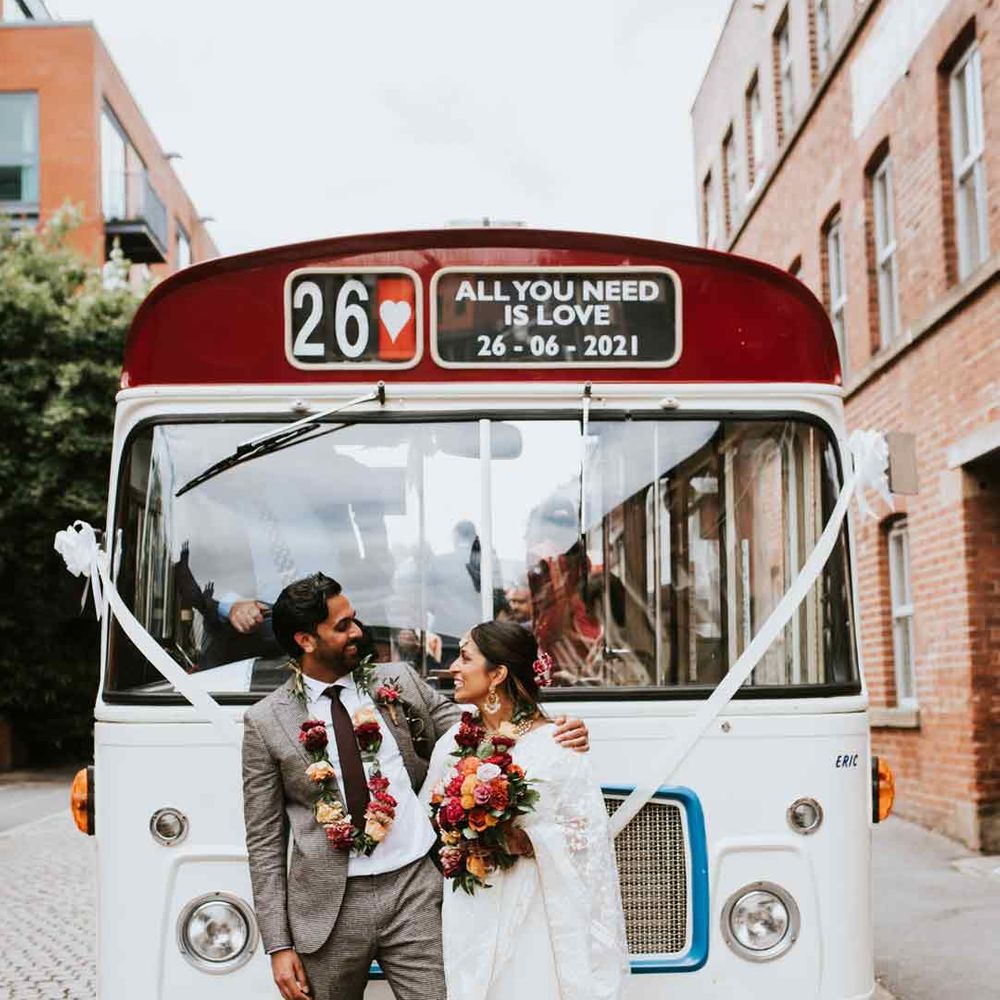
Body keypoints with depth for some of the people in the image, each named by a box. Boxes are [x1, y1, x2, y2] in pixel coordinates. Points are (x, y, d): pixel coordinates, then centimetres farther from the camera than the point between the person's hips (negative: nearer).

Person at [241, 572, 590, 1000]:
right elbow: (265, 841, 2)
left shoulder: (399, 681, 7)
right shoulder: (266, 722, 1)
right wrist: (278, 946, -2)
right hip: (330, 906, -1)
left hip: (416, 890, 1)